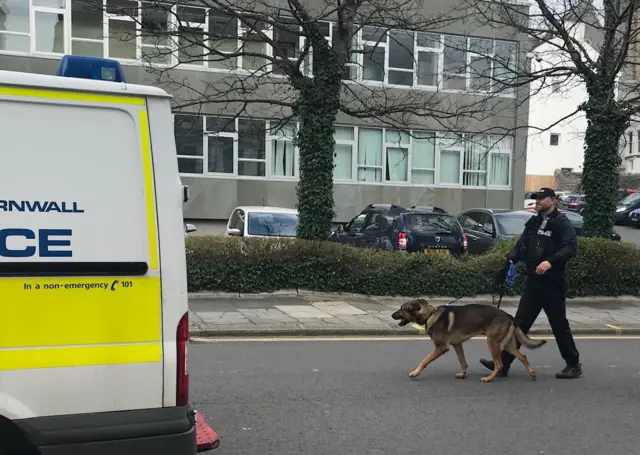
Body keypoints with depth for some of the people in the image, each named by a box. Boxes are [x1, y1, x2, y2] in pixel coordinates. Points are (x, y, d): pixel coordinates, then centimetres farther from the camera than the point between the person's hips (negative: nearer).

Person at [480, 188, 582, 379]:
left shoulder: (561, 222, -8)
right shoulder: (533, 223, 14)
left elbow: (571, 246, -19)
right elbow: (521, 244, 12)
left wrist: (551, 261, -31)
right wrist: (510, 259, -6)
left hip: (552, 283, -7)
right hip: (533, 282, 7)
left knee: (559, 325, 4)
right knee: (521, 322, 7)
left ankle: (574, 365, 21)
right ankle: (503, 362, 10)